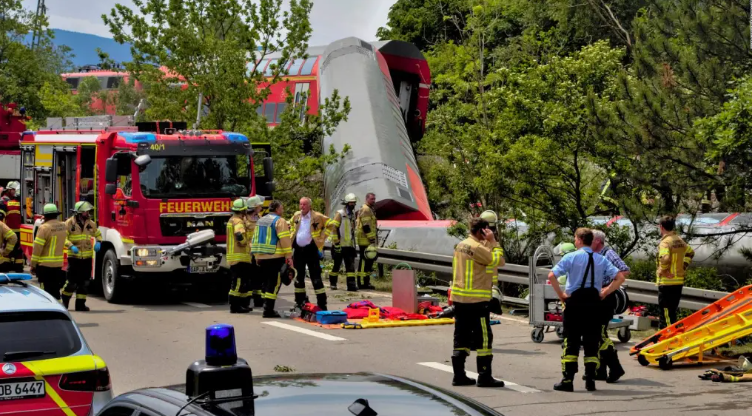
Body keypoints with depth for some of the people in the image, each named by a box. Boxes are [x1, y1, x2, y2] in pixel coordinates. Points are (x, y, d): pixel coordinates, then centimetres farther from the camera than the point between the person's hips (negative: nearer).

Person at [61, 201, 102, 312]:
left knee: (84, 282, 6)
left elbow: (97, 234, 21)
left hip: (87, 257, 5)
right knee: (72, 282, -5)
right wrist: (71, 246, -25)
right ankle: (64, 301, 15)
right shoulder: (69, 223, -7)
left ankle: (80, 304, 13)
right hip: (74, 257, -5)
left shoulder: (90, 223, 8)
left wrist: (98, 242, 1)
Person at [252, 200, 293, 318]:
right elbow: (285, 240, -15)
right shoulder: (279, 221, -7)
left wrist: (256, 255, 24)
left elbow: (255, 238, 20)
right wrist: (289, 257, -14)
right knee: (274, 283, -6)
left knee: (266, 282, 15)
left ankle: (267, 307, 17)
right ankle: (268, 310, -11)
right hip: (275, 257, -8)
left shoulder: (261, 220, 18)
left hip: (261, 257, 8)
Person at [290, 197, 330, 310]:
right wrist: (292, 235, 12)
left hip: (311, 249, -5)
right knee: (299, 277, 11)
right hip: (298, 249, 5)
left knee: (316, 277, -6)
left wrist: (321, 239, -5)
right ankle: (300, 302, 22)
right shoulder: (296, 216, 5)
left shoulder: (317, 217, -9)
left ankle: (322, 304, -3)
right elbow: (291, 225, 26)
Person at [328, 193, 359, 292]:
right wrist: (336, 243, -20)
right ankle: (333, 283, 21)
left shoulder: (352, 214, 14)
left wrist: (353, 242, 24)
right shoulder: (340, 214, -9)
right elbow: (333, 228, -16)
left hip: (350, 245, 6)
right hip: (340, 245, -6)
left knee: (351, 265, -3)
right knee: (337, 264, 5)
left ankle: (351, 285, -8)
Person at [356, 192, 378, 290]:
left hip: (368, 241, 11)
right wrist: (372, 238, -21)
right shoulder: (365, 210, -13)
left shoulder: (370, 209, 23)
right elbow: (366, 226, -20)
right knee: (364, 260, -10)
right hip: (365, 240, -11)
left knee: (369, 260, 13)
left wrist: (373, 239, 26)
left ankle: (366, 282, 18)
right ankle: (362, 282, -9)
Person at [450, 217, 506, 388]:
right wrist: (493, 241, -8)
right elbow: (498, 260, -14)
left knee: (461, 337, 12)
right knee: (483, 338, -3)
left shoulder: (461, 246, 12)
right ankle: (484, 377, -2)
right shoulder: (477, 248, -16)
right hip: (476, 300, -9)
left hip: (459, 299, 9)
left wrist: (488, 242, 12)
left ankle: (459, 375, 14)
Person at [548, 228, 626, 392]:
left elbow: (552, 276, -15)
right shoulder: (601, 260, 5)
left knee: (571, 341, 1)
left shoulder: (571, 257, -5)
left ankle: (567, 380, -2)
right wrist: (604, 293, 5)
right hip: (594, 303, 3)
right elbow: (620, 277, 1)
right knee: (591, 342, 9)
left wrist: (561, 294, -5)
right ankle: (590, 380, 7)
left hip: (574, 303, -3)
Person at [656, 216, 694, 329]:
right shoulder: (679, 241, 10)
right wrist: (684, 266, 19)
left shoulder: (665, 242, -16)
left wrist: (662, 270, -15)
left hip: (666, 282, -8)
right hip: (679, 280, 8)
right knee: (672, 311, 18)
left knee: (666, 312, -4)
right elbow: (690, 252, 26)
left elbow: (664, 258, -32)